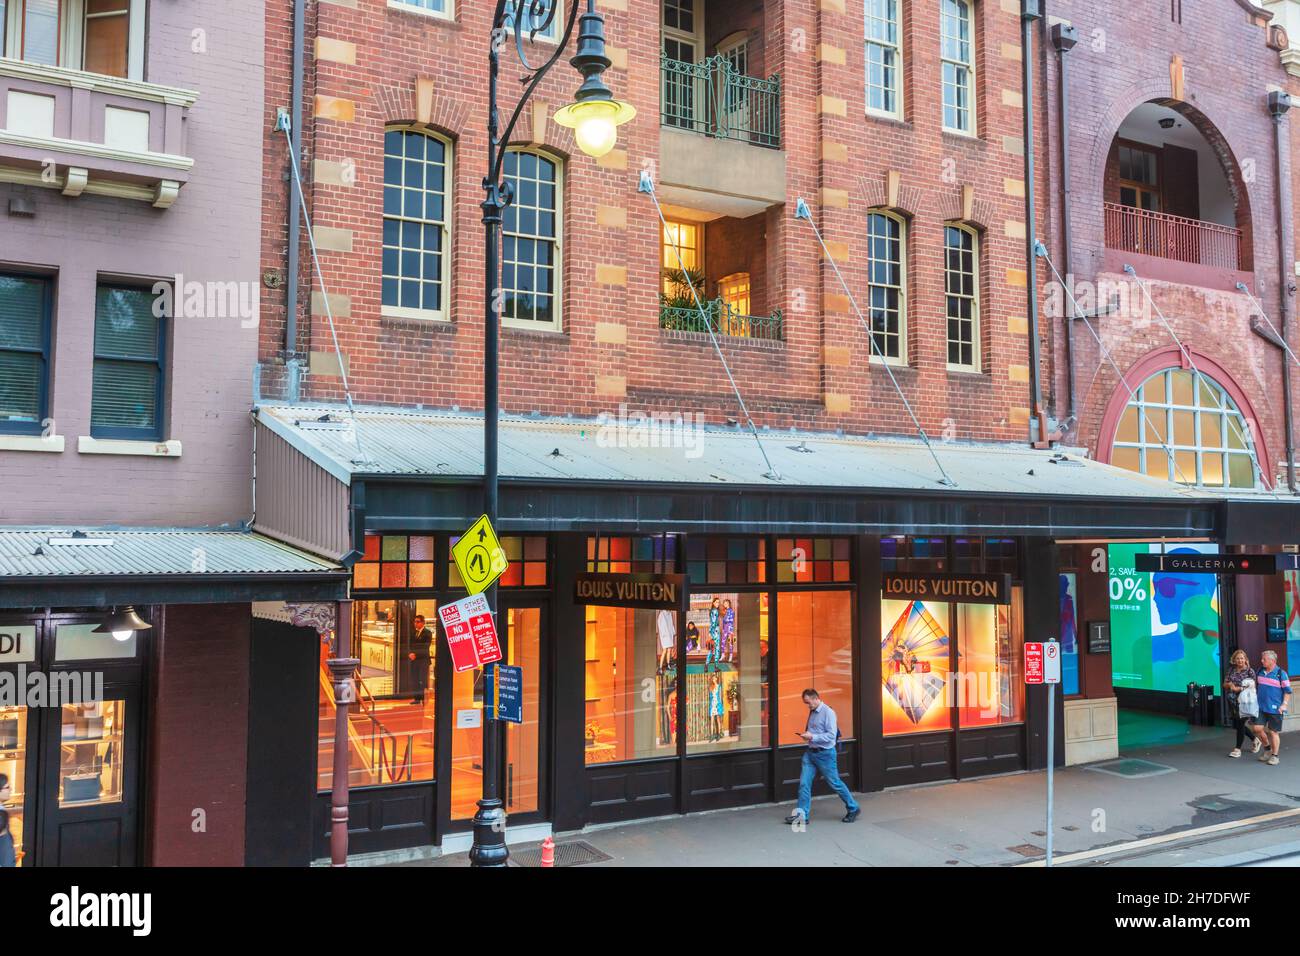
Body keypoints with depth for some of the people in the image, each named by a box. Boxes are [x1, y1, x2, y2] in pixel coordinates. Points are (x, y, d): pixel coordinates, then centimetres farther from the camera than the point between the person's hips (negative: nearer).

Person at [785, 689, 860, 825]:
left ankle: (853, 808, 24)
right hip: (810, 752, 7)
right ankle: (801, 815, 4)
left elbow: (831, 735, -21)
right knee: (804, 783, 0)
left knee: (835, 783, 6)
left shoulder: (828, 713, -16)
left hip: (825, 754, -7)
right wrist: (806, 735, 1)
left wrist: (812, 737, -24)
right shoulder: (812, 712, 8)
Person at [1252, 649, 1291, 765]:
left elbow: (1287, 691, -4)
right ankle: (1267, 748, 23)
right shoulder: (1260, 672, 9)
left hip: (1275, 708, -5)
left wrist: (1284, 704, -13)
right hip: (1261, 707, 5)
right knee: (1258, 728, -1)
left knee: (1273, 732, 0)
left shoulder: (1281, 674, -7)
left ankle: (1275, 756, 12)